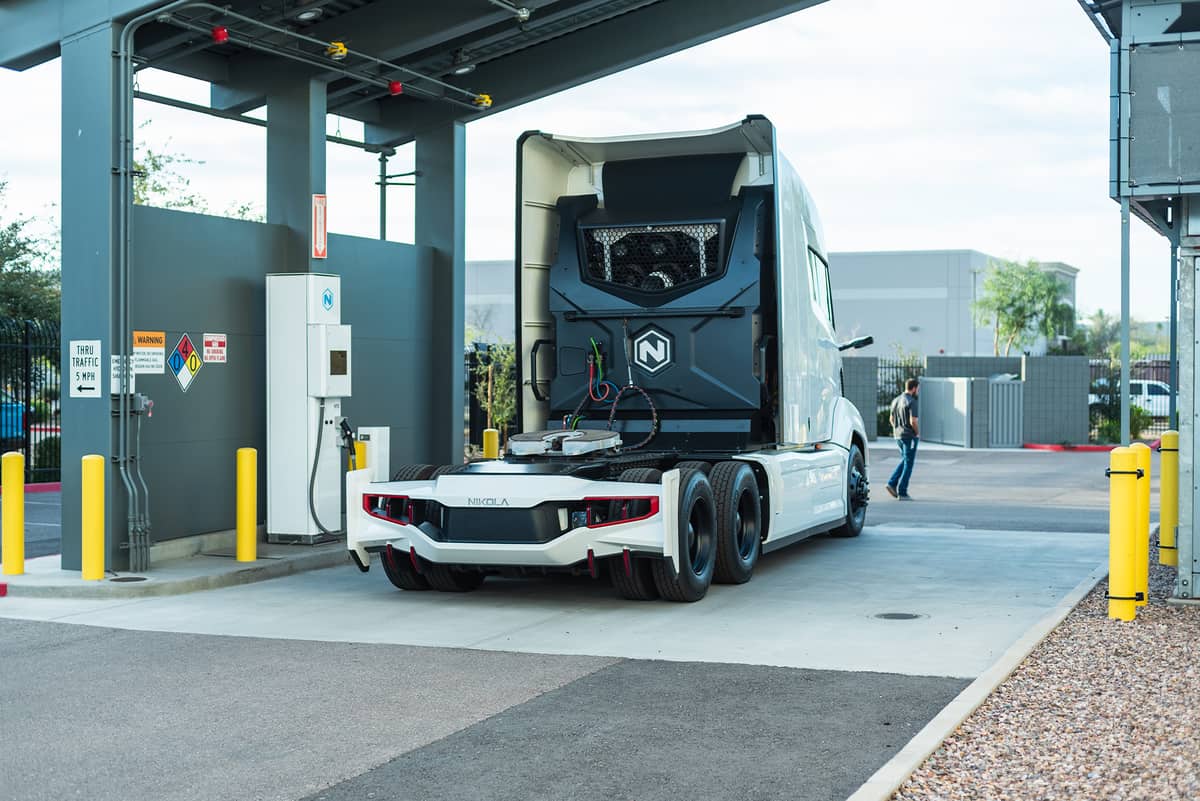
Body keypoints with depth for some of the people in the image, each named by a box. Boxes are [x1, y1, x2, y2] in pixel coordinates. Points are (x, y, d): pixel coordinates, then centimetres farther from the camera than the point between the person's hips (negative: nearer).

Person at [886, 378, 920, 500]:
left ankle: (892, 483, 7)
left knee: (905, 461, 21)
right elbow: (913, 421, -21)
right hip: (909, 436, -7)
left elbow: (892, 419, 13)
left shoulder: (895, 400, 8)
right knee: (908, 464, 1)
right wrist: (918, 433, -5)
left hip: (898, 435, 7)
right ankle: (902, 492, 2)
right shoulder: (911, 402, -16)